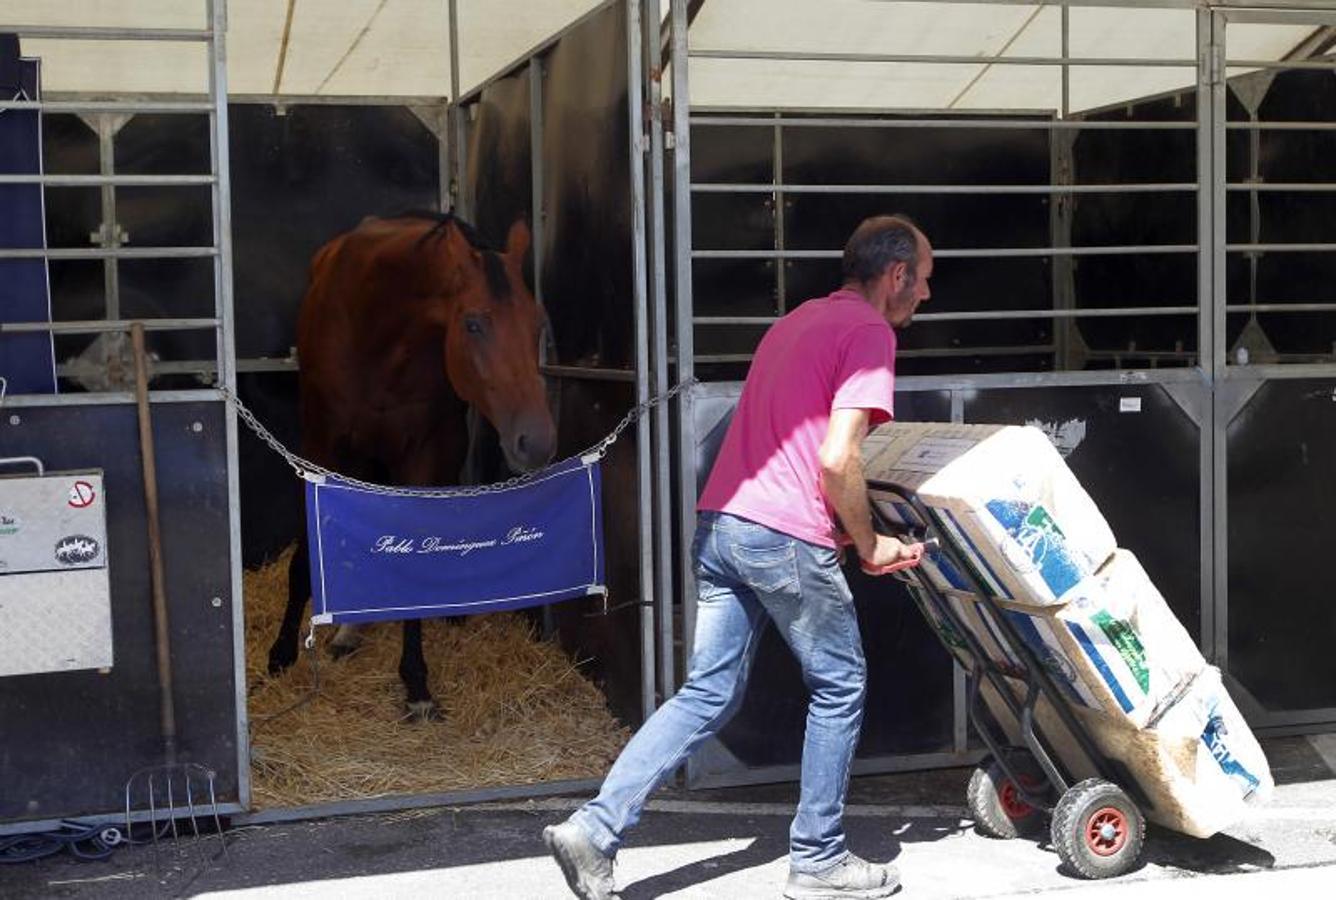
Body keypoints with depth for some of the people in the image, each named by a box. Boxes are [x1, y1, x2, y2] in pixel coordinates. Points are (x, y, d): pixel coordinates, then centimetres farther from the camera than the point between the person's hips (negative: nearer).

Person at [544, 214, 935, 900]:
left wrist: (845, 528, 26)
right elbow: (836, 458, -15)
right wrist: (868, 544, -1)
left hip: (718, 524, 8)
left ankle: (594, 830, 1)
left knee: (708, 693, 10)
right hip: (787, 536, -8)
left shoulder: (796, 322, 23)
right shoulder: (869, 332, -5)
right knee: (838, 688, 9)